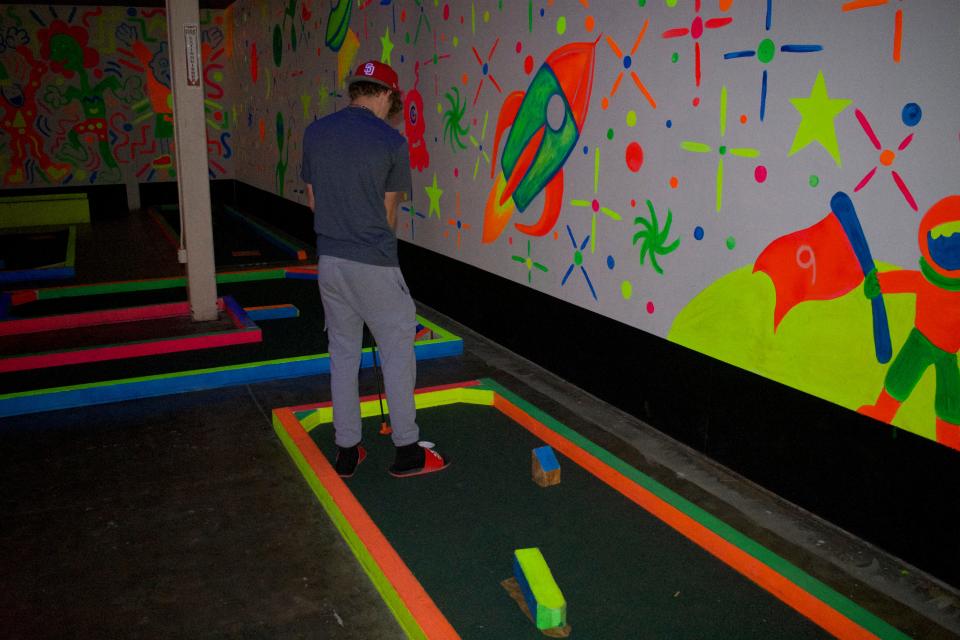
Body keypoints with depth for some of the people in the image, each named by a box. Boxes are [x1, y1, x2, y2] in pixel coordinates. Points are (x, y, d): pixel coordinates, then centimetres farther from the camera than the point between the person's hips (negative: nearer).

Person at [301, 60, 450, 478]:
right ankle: (406, 450, 14)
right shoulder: (391, 141, -8)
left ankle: (346, 451, 21)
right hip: (374, 264, -5)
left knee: (342, 353, 14)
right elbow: (389, 212, 0)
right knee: (397, 351, 7)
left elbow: (313, 200, 11)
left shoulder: (315, 132, 4)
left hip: (328, 260, 5)